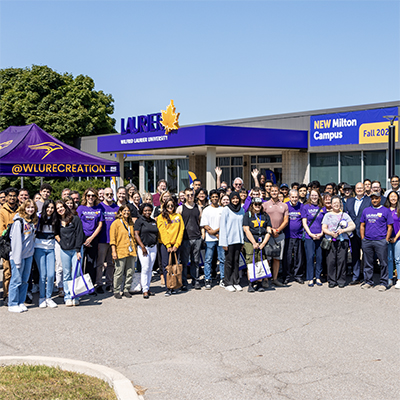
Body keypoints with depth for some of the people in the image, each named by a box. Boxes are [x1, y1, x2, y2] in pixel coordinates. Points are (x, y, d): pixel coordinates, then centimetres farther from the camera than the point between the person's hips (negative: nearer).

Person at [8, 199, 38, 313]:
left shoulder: (32, 221, 11)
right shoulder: (19, 221, -11)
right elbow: (16, 240, -14)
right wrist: (17, 258, -17)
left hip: (29, 255, 7)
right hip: (18, 255, -7)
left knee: (24, 281, 11)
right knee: (16, 280, -2)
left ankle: (21, 302, 19)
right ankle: (13, 304, 6)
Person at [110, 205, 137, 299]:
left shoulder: (131, 223, 16)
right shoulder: (116, 223, -1)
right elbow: (112, 239, -5)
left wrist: (134, 248, 16)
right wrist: (114, 251, -12)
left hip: (131, 251, 5)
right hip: (120, 251, -5)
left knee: (130, 272, 5)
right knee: (119, 272, -2)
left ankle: (126, 290, 16)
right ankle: (117, 291, 8)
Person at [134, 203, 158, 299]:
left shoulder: (153, 221, 14)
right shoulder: (139, 221, -2)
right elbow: (136, 234, -8)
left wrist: (156, 244, 10)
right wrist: (142, 247, -14)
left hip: (153, 247, 5)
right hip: (143, 247, -5)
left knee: (150, 269, 7)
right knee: (145, 268, -10)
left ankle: (147, 288, 15)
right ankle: (145, 290, -6)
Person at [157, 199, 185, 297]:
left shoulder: (178, 216, 10)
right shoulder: (161, 217, 3)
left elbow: (181, 231, 5)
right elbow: (162, 232, -3)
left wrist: (176, 245, -4)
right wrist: (168, 246, -10)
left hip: (176, 245, 2)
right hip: (165, 244, -2)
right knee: (166, 266, -5)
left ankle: (173, 287, 11)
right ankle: (168, 289, -3)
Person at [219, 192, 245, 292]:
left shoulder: (241, 210, 9)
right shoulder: (226, 210, -5)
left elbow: (242, 225, 14)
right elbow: (222, 226, -7)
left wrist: (243, 240, 8)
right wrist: (224, 242, -11)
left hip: (238, 239, 4)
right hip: (229, 240, -4)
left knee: (236, 261, 8)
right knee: (229, 261, 1)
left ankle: (236, 282, 14)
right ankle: (228, 283, 8)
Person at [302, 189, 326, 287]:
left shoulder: (322, 208, 10)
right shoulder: (306, 207, 4)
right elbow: (304, 223, 1)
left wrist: (321, 233, -4)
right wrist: (310, 234, -9)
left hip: (320, 236, 2)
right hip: (309, 236, -2)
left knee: (319, 257, 3)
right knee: (310, 257, -4)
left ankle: (318, 277, 14)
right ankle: (310, 279, 3)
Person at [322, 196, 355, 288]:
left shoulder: (345, 215, 16)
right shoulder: (327, 215, 16)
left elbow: (353, 226, 6)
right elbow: (324, 228, 8)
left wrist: (343, 230, -10)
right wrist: (331, 233, -11)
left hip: (342, 240, 0)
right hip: (331, 241, 0)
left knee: (342, 261, -5)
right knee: (331, 261, -6)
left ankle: (341, 281, 3)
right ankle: (332, 281, 2)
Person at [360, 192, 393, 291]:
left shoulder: (386, 211, 4)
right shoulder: (366, 211, 14)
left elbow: (390, 227, 2)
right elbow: (362, 226, 16)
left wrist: (386, 240, -6)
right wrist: (362, 239, 7)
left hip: (381, 241, -3)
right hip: (367, 242, 3)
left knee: (383, 263, -2)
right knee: (368, 263, 8)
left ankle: (383, 283, 5)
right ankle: (368, 282, 17)